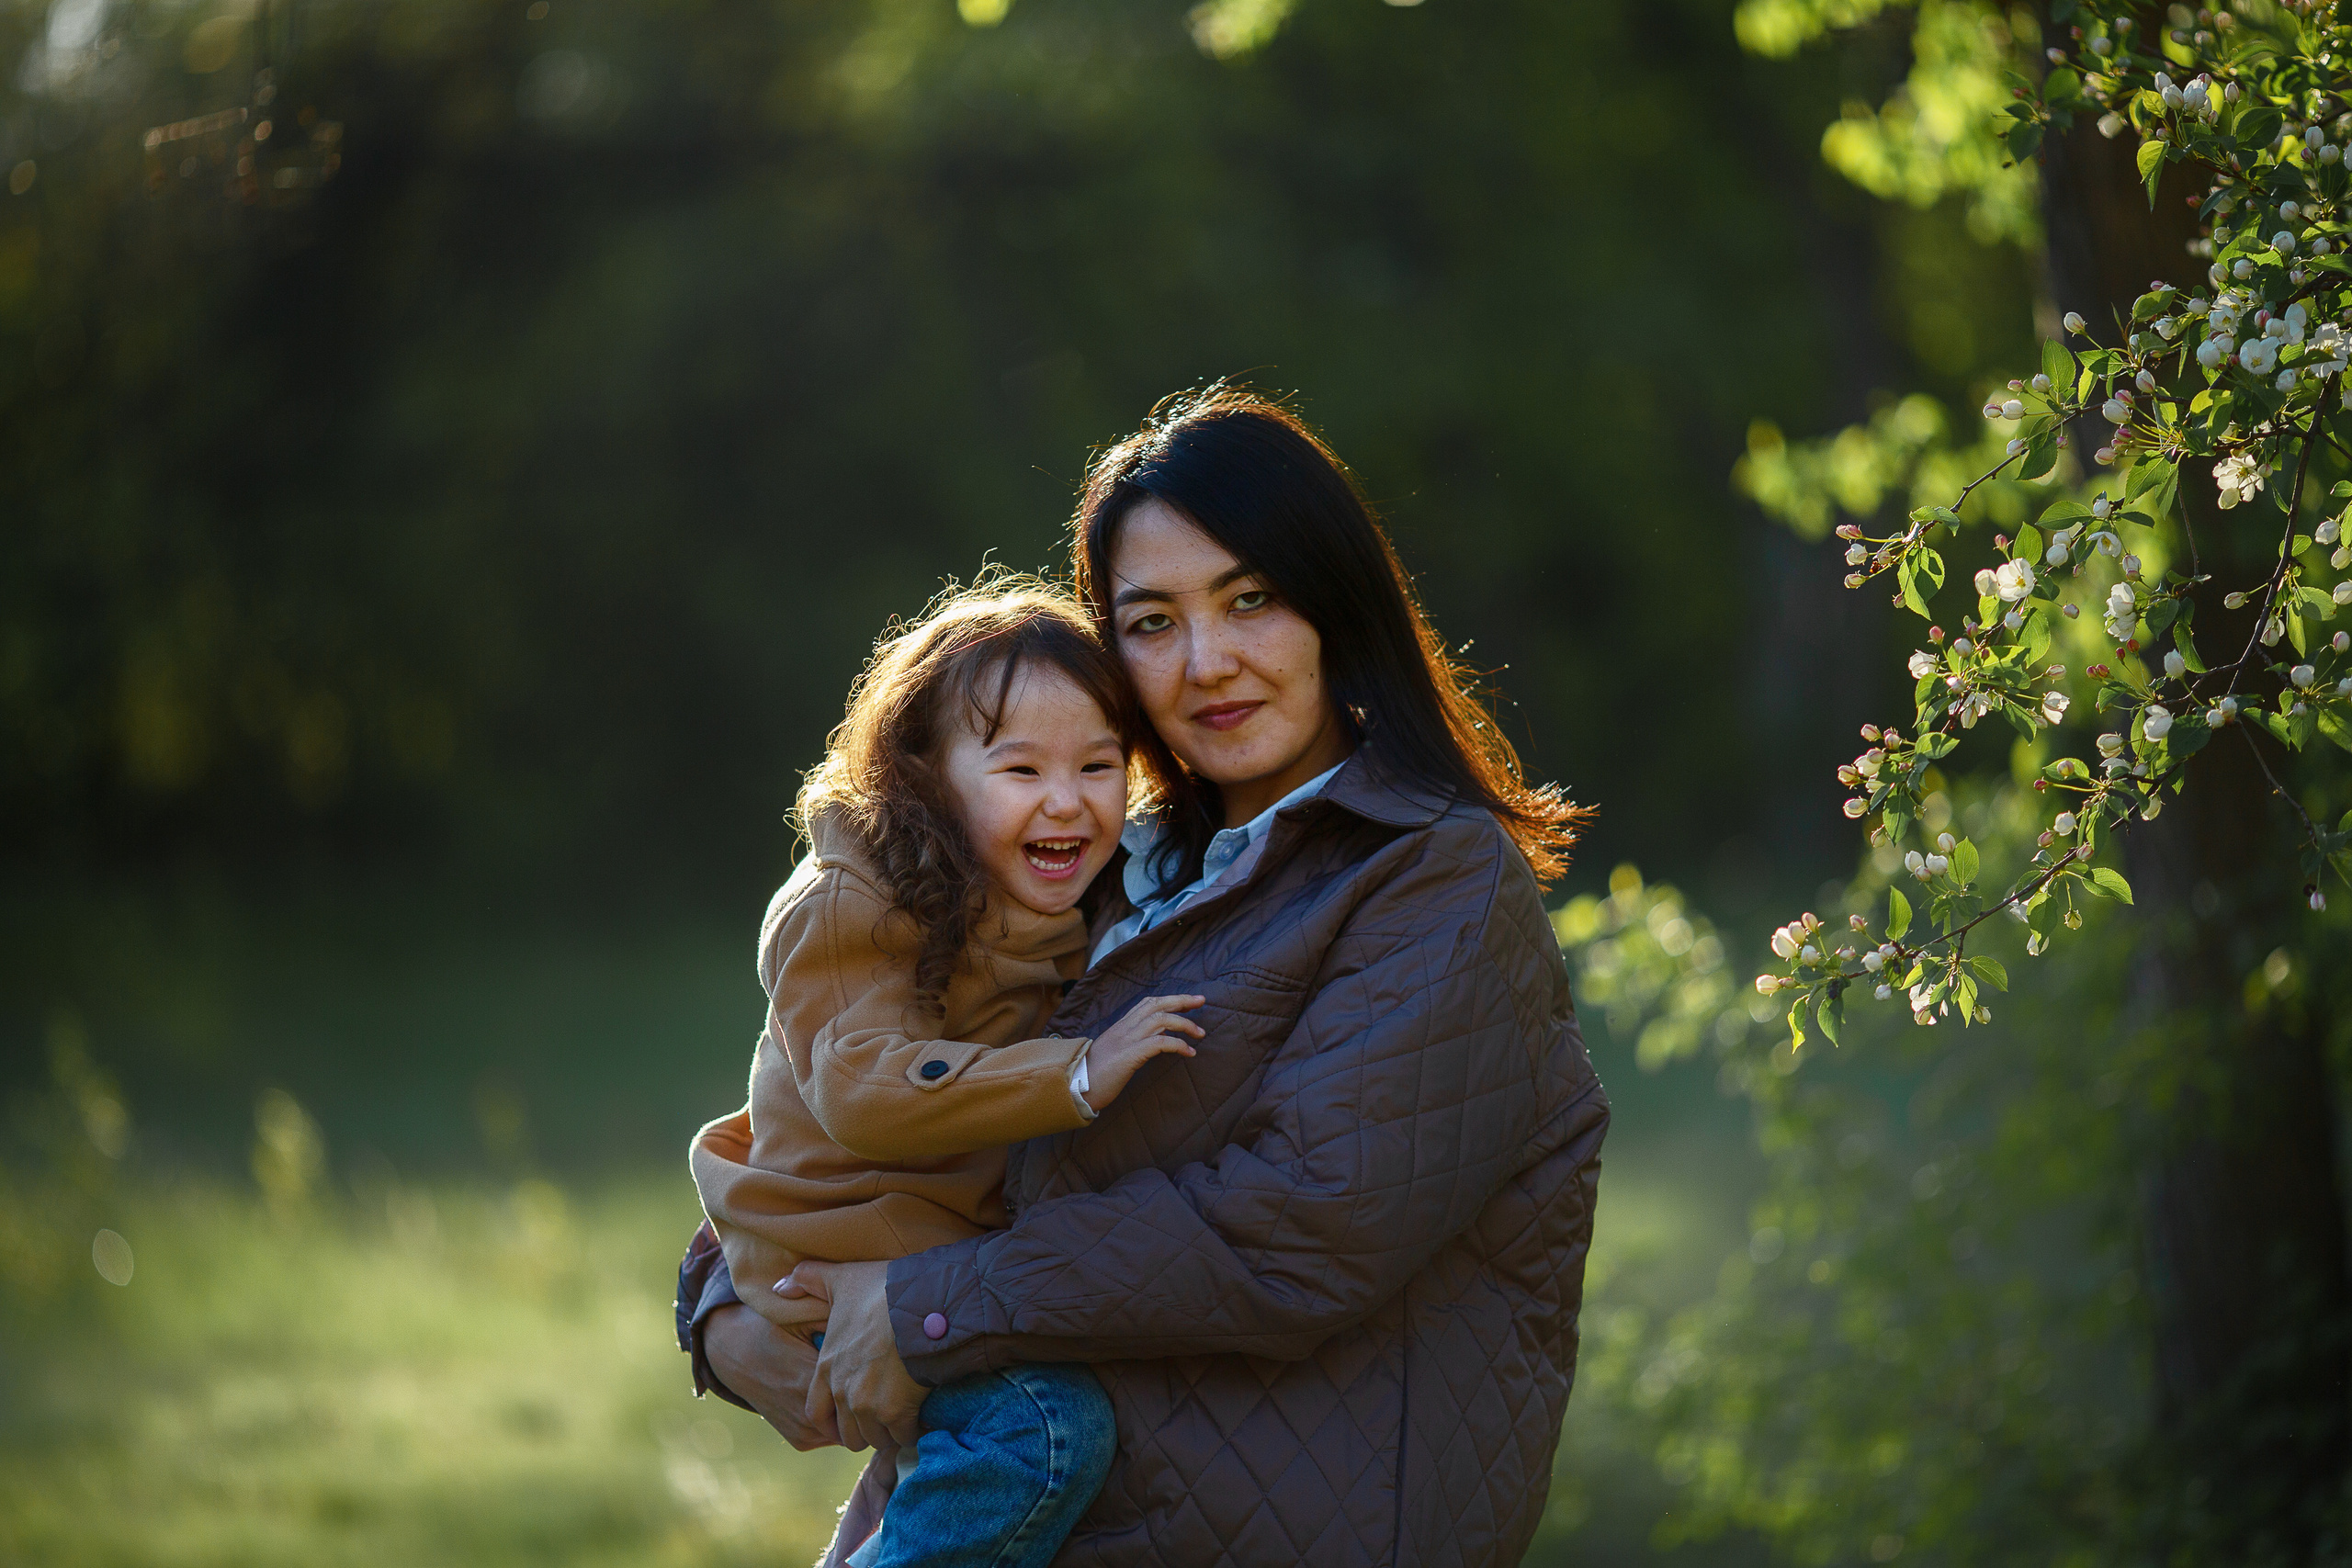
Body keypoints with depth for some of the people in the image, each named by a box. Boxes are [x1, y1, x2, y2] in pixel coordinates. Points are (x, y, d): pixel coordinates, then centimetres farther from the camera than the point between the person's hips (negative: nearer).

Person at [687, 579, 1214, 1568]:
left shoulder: (1085, 910, 11)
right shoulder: (852, 913, -16)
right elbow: (864, 1088, -30)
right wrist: (1078, 1076, -35)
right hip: (844, 1269, -9)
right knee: (1047, 1427, -25)